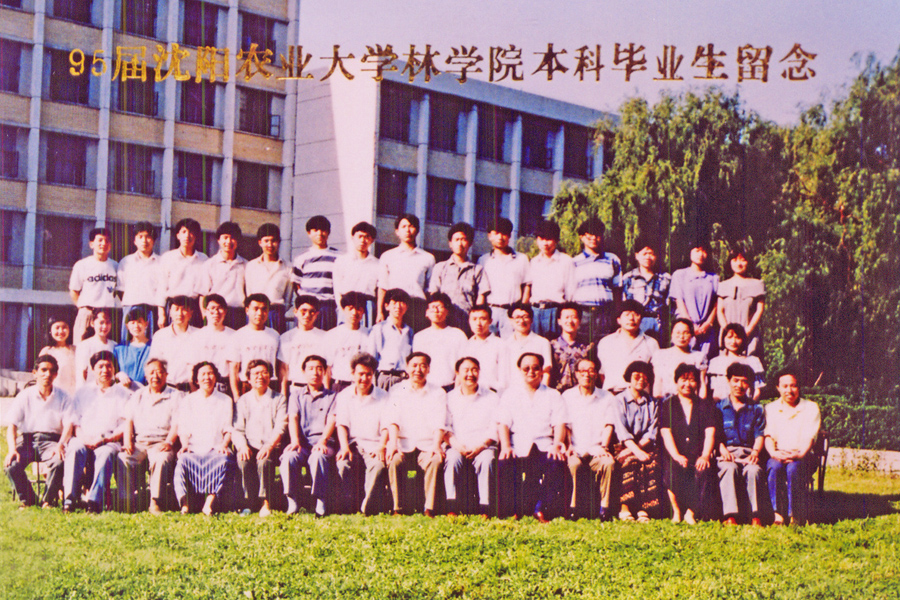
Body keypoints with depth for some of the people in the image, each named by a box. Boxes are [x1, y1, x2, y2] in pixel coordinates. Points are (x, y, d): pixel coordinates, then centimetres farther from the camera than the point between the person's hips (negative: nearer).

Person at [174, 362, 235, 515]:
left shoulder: (225, 401, 19)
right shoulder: (187, 401, 20)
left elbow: (229, 430, 13)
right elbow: (183, 429, 13)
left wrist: (223, 444, -7)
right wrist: (185, 445, -7)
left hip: (216, 449, -1)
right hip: (194, 449, 1)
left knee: (223, 461, -37)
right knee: (183, 461, -35)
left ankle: (210, 503, -41)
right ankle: (185, 504, -42)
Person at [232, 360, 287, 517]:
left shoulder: (279, 400, 12)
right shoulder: (242, 401, 17)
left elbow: (280, 427, -1)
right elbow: (237, 429, 7)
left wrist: (269, 445, -21)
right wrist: (242, 445, -16)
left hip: (271, 447, -1)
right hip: (250, 446, 1)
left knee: (265, 461, -35)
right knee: (243, 461, -32)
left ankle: (266, 504, -28)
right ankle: (251, 504, -24)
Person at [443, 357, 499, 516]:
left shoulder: (491, 398, 13)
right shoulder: (450, 398, 15)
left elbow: (495, 428, 3)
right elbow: (444, 427, 5)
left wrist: (480, 446, -14)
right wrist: (457, 445, -14)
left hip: (483, 447, 0)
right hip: (457, 447, 0)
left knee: (486, 460, -33)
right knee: (452, 459, -33)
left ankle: (485, 509, -32)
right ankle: (452, 508, -35)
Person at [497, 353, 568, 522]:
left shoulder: (552, 395, 20)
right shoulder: (510, 394, 20)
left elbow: (559, 424, 7)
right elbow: (503, 423, 8)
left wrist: (556, 445, -13)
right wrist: (505, 447, -11)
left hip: (544, 446, 0)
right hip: (518, 446, 0)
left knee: (556, 464, -34)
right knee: (504, 464, -32)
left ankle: (542, 511, -29)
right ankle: (511, 512, -25)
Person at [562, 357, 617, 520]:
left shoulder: (607, 398, 13)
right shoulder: (567, 396, 13)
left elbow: (608, 426, 6)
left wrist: (603, 447, -11)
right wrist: (568, 446, -9)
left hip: (596, 450, 1)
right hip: (576, 450, 0)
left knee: (608, 462, -33)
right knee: (574, 464, -35)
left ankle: (604, 507, -24)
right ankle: (573, 506, -25)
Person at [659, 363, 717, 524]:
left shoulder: (705, 406, 18)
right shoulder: (667, 405, 14)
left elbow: (710, 433, 5)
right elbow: (666, 433, 1)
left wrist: (705, 456, -14)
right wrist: (676, 456, -16)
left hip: (698, 458, 1)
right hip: (676, 457, -1)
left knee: (703, 470, -33)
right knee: (674, 469, -34)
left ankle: (691, 512, -19)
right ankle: (677, 512, -15)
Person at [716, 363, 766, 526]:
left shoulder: (756, 409, 21)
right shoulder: (719, 407, 18)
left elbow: (760, 434, 10)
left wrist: (755, 451, -10)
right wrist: (722, 449, -12)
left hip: (747, 453, 1)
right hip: (726, 452, -1)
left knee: (753, 470, -36)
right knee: (730, 468, -37)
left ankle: (755, 516, -39)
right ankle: (730, 515, -45)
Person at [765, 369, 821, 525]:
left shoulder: (811, 408, 10)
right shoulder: (770, 409, 15)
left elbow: (809, 438, -3)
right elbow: (768, 436, 3)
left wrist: (799, 454, -23)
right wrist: (773, 452, -20)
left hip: (802, 456, -1)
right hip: (777, 455, 1)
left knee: (794, 467, -37)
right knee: (774, 467, -35)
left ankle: (796, 516, -31)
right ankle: (777, 514, -33)